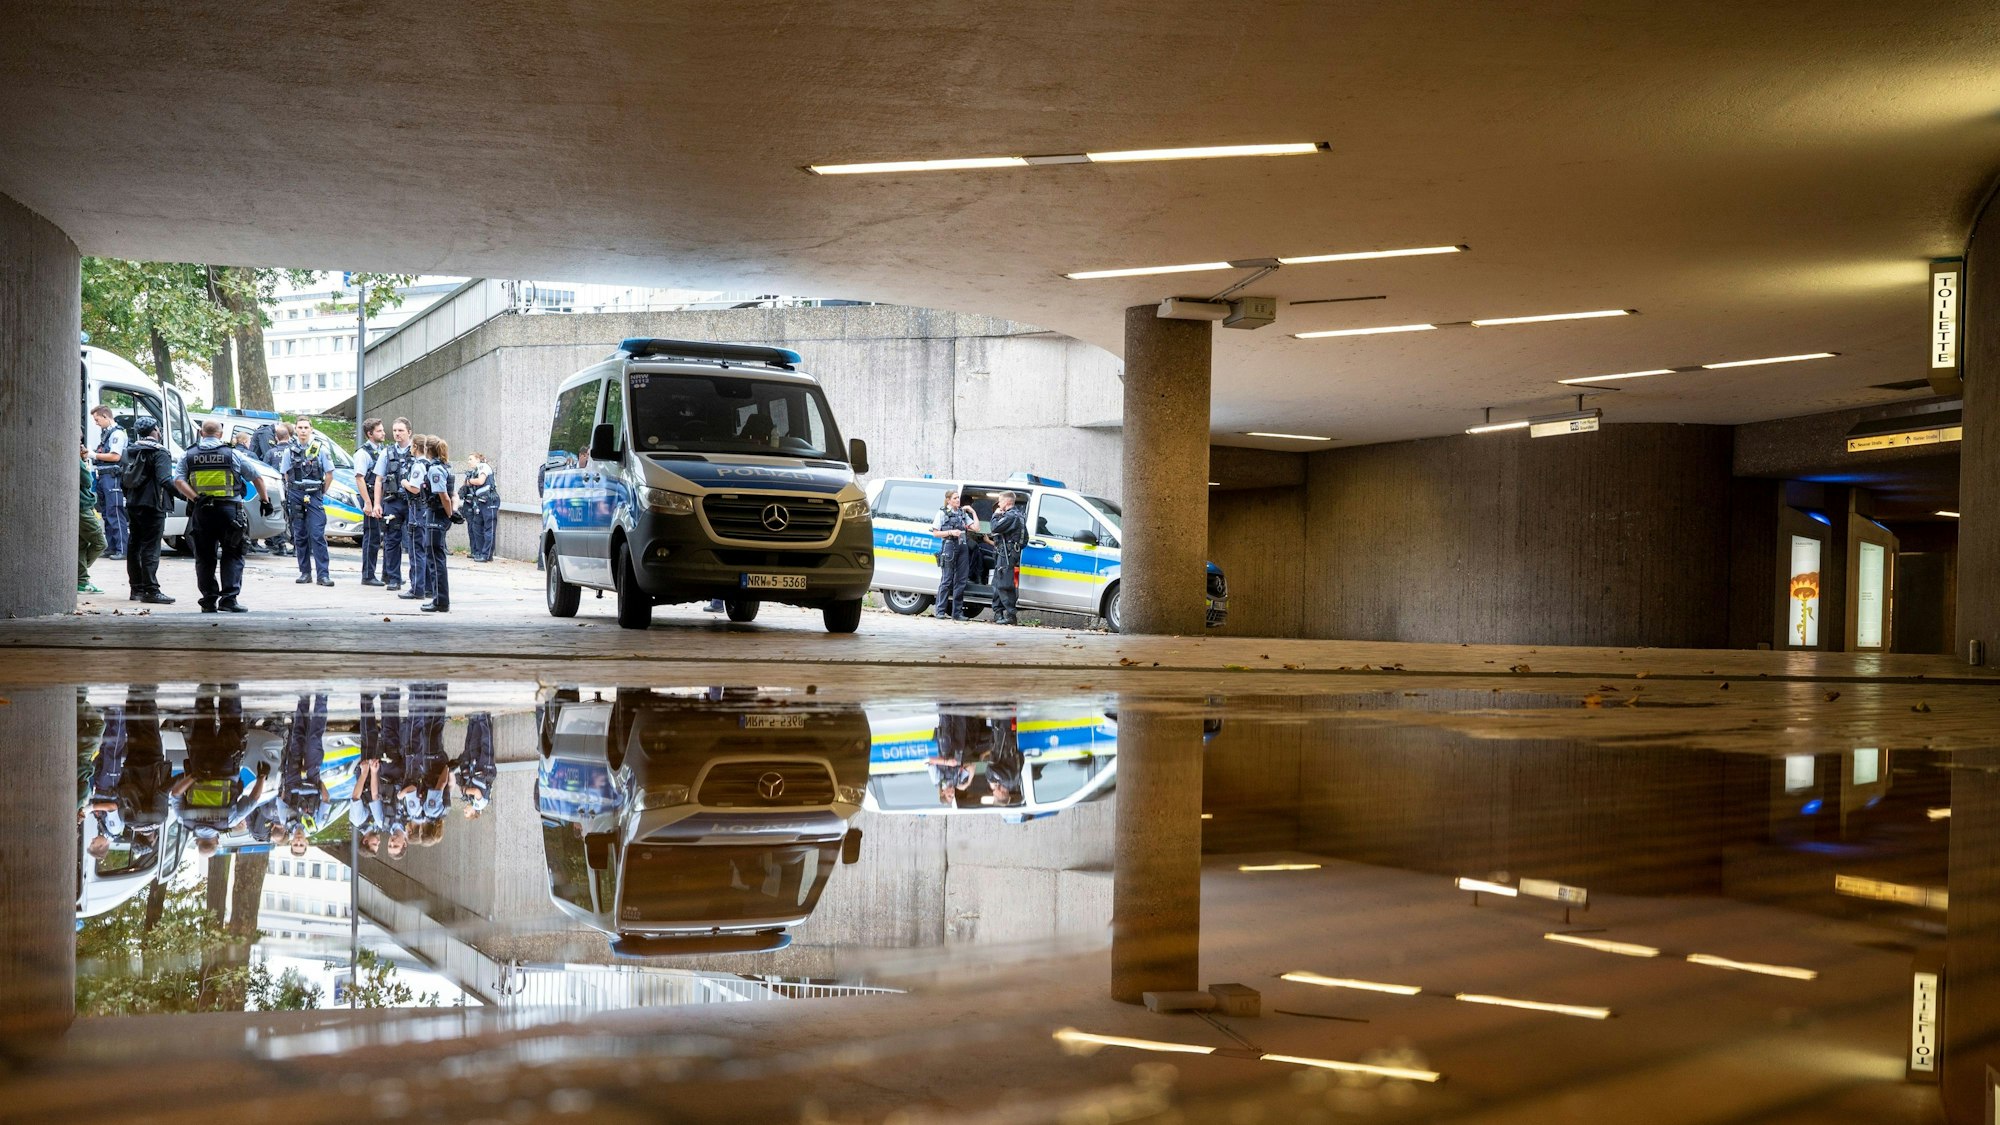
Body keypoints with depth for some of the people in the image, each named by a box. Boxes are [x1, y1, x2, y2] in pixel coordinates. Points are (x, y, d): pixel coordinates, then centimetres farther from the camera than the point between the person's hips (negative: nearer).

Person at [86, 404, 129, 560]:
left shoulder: (117, 433, -9)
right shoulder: (104, 433, 20)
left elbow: (115, 456, -17)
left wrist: (94, 455, -8)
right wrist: (89, 453, 10)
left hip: (112, 476, -10)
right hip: (102, 476, 10)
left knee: (115, 514, -11)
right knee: (106, 514, 11)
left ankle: (121, 550, -11)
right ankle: (111, 548, 15)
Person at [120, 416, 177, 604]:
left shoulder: (131, 451, 12)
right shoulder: (159, 452, -12)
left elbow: (122, 480, 17)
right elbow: (165, 480, -24)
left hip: (133, 506, 8)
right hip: (152, 506, -8)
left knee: (134, 546, 13)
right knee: (150, 549, -8)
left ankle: (137, 588, 19)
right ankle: (151, 590, -10)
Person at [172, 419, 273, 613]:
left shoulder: (188, 456, 6)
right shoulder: (233, 454, 1)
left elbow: (178, 482, -7)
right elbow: (257, 478, 6)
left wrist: (196, 498, -11)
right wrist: (264, 500, 16)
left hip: (201, 511, 2)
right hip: (229, 510, -2)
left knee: (204, 557, 11)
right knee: (232, 556, 3)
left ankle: (209, 601, 11)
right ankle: (228, 599, -6)